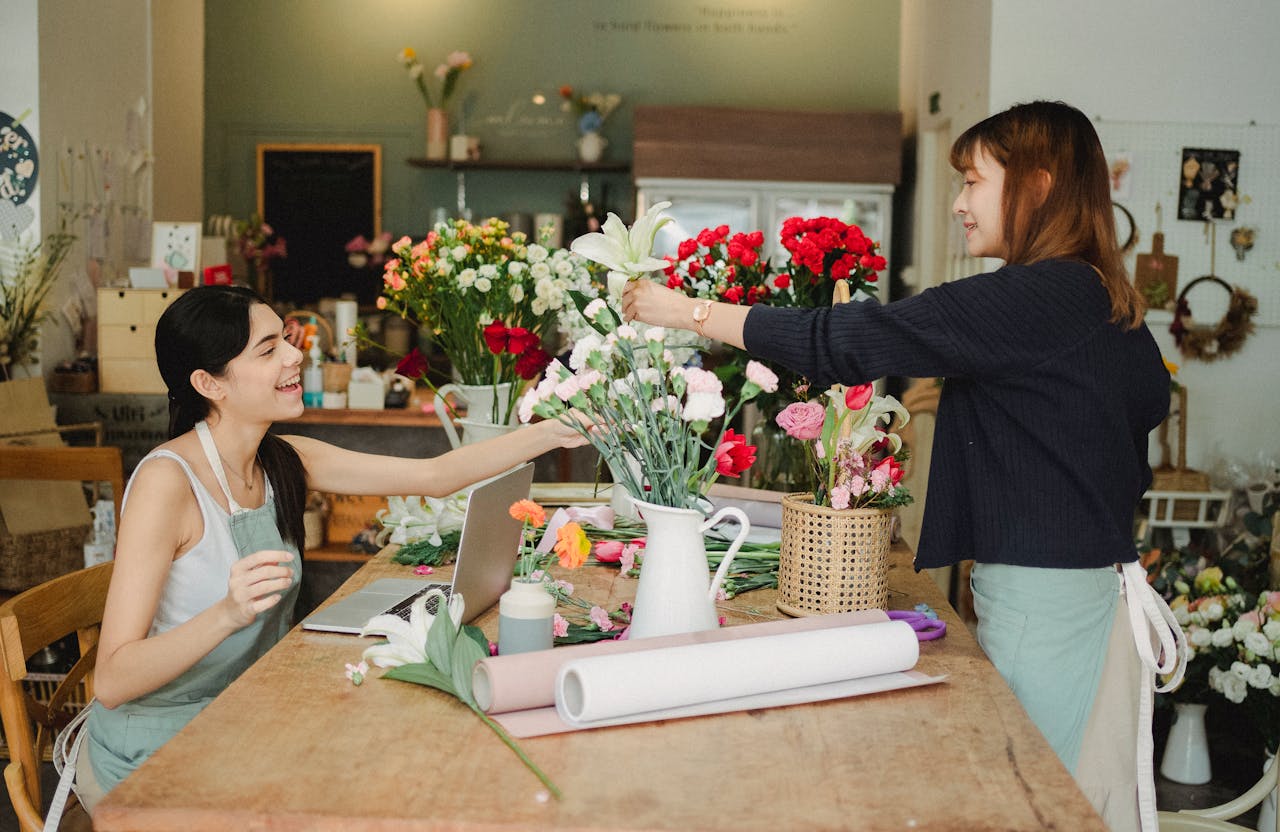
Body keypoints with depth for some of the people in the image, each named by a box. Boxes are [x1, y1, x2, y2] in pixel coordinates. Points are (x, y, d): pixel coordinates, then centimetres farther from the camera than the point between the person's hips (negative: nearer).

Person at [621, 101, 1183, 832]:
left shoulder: (1031, 299, -19)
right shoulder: (1112, 305, 9)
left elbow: (851, 342, -22)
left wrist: (688, 312, -16)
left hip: (1047, 605, -9)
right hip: (1102, 582, 9)